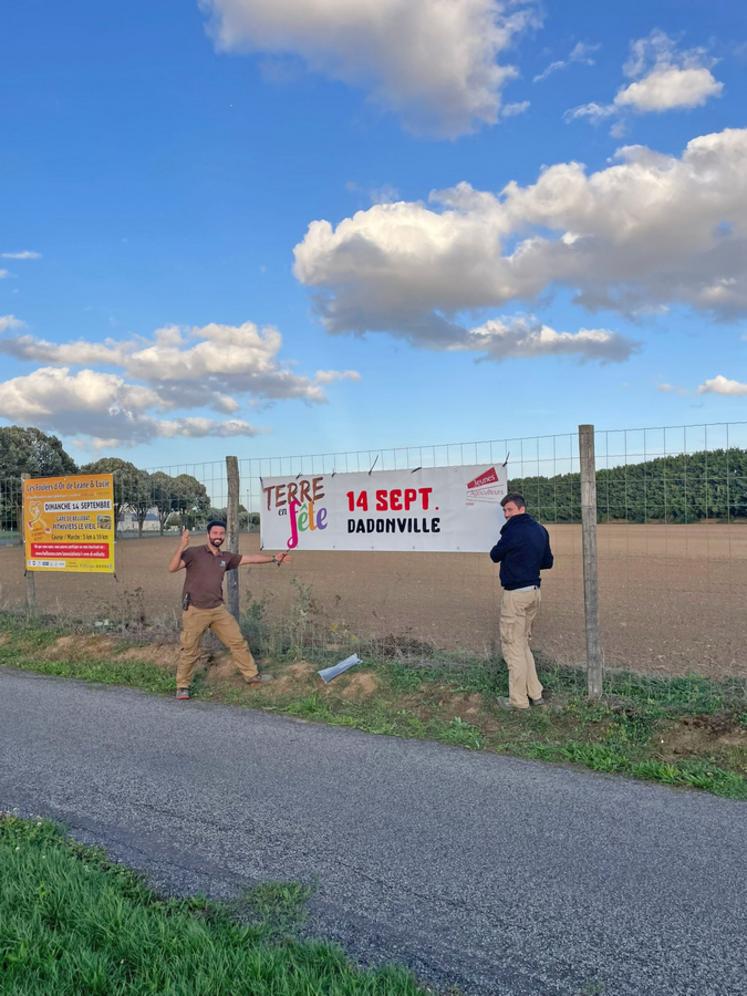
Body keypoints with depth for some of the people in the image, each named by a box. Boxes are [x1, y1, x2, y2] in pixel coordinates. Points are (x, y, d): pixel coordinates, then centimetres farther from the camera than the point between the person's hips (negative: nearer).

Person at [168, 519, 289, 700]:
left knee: (238, 641, 7)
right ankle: (182, 686, 18)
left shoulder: (226, 558, 11)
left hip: (218, 609, 5)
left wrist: (274, 559, 14)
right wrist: (181, 547, -28)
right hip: (195, 611, -5)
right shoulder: (194, 553, -5)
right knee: (189, 650, 2)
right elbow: (172, 568, -15)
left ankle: (252, 675, 20)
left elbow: (251, 558, 16)